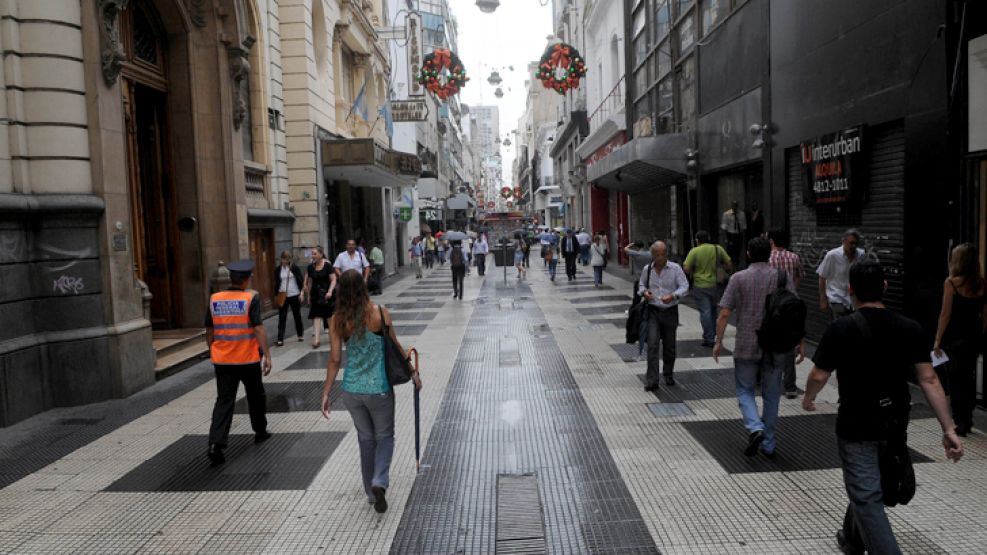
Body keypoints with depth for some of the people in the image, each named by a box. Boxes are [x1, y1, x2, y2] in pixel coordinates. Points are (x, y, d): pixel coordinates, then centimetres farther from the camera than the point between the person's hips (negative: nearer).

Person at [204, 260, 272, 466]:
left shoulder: (214, 299, 2)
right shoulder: (251, 297, -11)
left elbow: (209, 331, 9)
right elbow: (258, 328, -16)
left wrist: (212, 352, 23)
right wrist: (267, 355, -13)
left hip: (222, 360, 3)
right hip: (248, 359, -3)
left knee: (224, 401, 5)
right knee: (255, 395, 18)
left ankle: (215, 444, -8)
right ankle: (260, 431, 34)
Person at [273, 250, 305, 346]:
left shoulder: (295, 268, -3)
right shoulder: (277, 269, 1)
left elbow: (301, 281, -1)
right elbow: (276, 283, 7)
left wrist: (302, 293, -8)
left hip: (295, 295, -1)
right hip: (282, 297, 1)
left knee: (297, 315, 12)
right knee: (282, 317, -4)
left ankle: (301, 335, 29)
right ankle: (280, 339, -5)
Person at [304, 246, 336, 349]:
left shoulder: (327, 266, -7)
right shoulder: (310, 267, 5)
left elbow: (333, 280, -10)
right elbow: (309, 282, 13)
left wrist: (330, 291, -23)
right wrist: (308, 295, 13)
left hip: (326, 294, -3)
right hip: (315, 294, 3)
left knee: (330, 316, 7)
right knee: (316, 317, -5)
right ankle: (316, 339, -9)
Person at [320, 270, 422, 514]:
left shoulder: (337, 320, -6)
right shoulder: (379, 312, -10)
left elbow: (334, 360, -5)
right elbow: (395, 347, -2)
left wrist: (326, 393, 2)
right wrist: (412, 372, 12)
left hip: (352, 390, 2)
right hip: (379, 388, -2)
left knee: (366, 438, 20)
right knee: (384, 436, 16)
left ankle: (371, 493, 29)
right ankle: (380, 482, -5)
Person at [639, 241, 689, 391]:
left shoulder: (675, 268, -5)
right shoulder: (647, 269, 2)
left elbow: (684, 286, -6)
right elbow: (641, 284, 17)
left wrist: (673, 296, -23)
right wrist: (644, 292, -6)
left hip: (670, 311, 0)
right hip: (653, 311, 0)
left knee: (669, 346, 11)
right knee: (652, 345, -9)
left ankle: (668, 374, 33)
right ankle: (652, 381, -7)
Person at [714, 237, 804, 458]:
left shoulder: (738, 278, -3)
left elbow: (724, 314, -7)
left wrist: (718, 342, 2)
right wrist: (799, 343, 5)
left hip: (746, 346, -2)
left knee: (745, 390, 13)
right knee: (771, 394, 14)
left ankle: (755, 428, -10)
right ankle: (768, 444, 19)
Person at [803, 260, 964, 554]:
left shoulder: (841, 329, -17)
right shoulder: (910, 328, -5)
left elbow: (819, 376, -12)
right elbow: (929, 379, -7)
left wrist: (808, 398, 10)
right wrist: (949, 429, -4)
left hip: (857, 425, -6)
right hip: (894, 424, 6)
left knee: (867, 498, 2)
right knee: (867, 486, 25)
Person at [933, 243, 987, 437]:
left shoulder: (951, 283, -13)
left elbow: (946, 314, -12)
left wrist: (937, 340, -6)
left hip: (954, 338, -5)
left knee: (954, 379, 4)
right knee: (968, 379, 17)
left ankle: (959, 422, 7)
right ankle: (967, 419, 26)